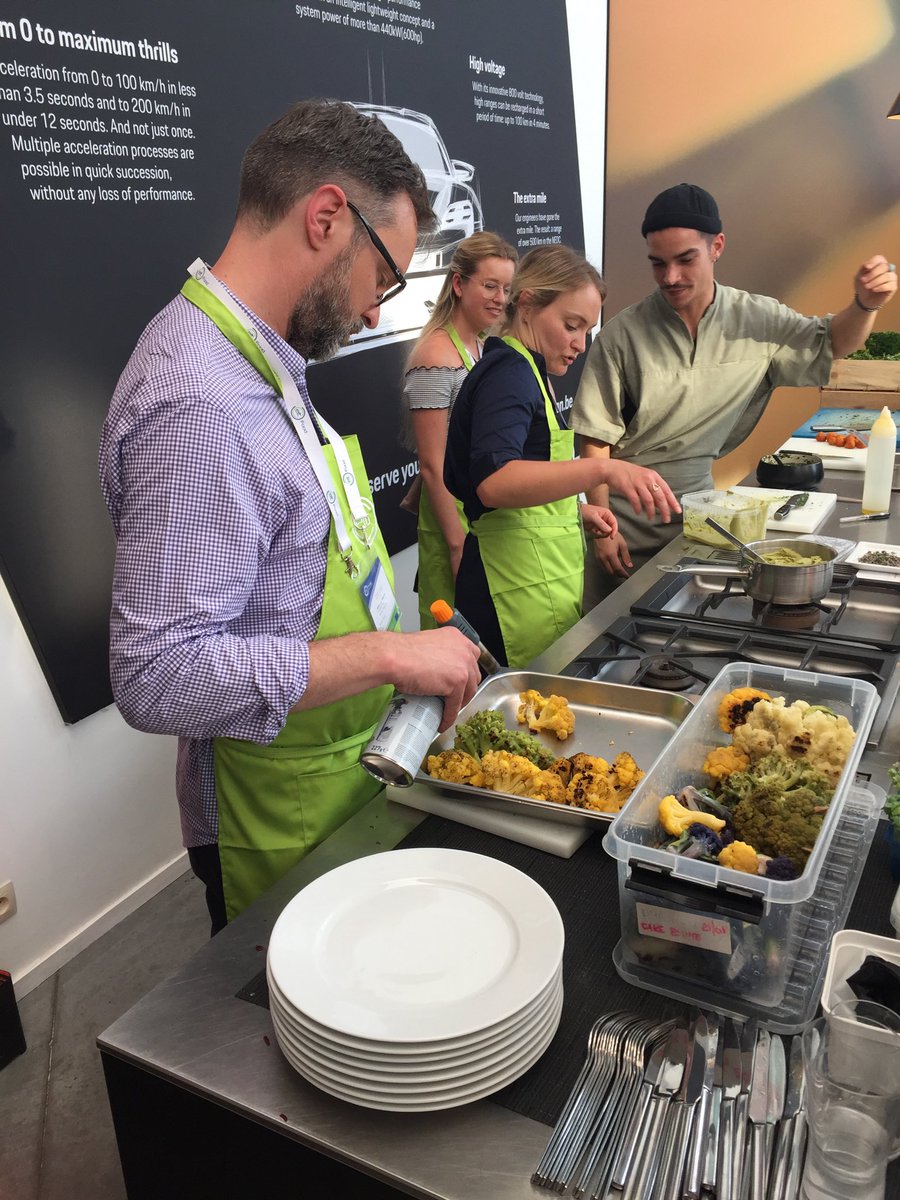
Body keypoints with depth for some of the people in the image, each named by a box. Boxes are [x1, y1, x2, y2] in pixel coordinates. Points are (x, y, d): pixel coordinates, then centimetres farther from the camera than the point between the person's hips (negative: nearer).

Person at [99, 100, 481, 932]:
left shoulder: (252, 364, 3)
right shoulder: (200, 405, -28)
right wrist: (389, 655, -26)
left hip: (344, 784, 8)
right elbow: (160, 678, -31)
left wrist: (413, 652, 6)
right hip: (285, 827, -8)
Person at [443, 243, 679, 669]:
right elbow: (494, 482, -32)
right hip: (521, 592, -10)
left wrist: (576, 510, 14)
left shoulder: (525, 372, 19)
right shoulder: (508, 372, -13)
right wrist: (603, 468, -40)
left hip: (546, 581, 10)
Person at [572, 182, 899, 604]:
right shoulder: (622, 335, -14)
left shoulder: (756, 321, -4)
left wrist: (865, 304, -11)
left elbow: (831, 343, 11)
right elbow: (596, 441, -9)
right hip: (626, 520, -2)